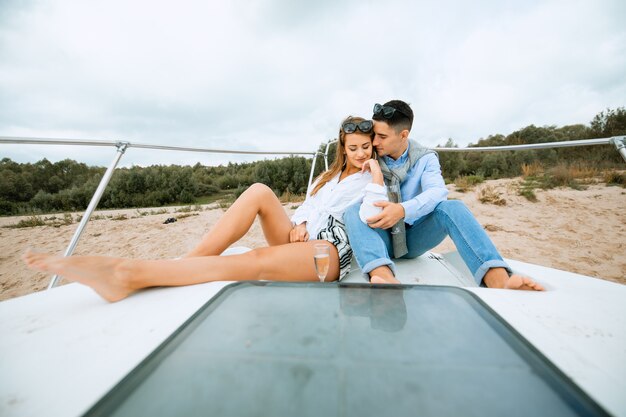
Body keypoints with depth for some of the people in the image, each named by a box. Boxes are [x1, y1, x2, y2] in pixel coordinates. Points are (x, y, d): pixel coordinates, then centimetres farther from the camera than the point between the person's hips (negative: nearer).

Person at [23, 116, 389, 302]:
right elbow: (306, 209, 19)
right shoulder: (328, 177, 26)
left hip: (331, 252, -5)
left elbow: (372, 220, -6)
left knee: (258, 261, -34)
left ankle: (128, 275, -36)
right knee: (260, 192, -19)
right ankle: (184, 264, -24)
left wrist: (377, 178, -7)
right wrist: (294, 227, -2)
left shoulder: (372, 179, 12)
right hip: (298, 241, 5)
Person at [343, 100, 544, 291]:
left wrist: (403, 210, -39)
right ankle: (385, 278, -57)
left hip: (413, 237, 1)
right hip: (381, 238, 0)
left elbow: (437, 192, -20)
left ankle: (499, 280, -44)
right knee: (352, 212, -31)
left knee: (452, 207, -25)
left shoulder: (425, 158, 0)